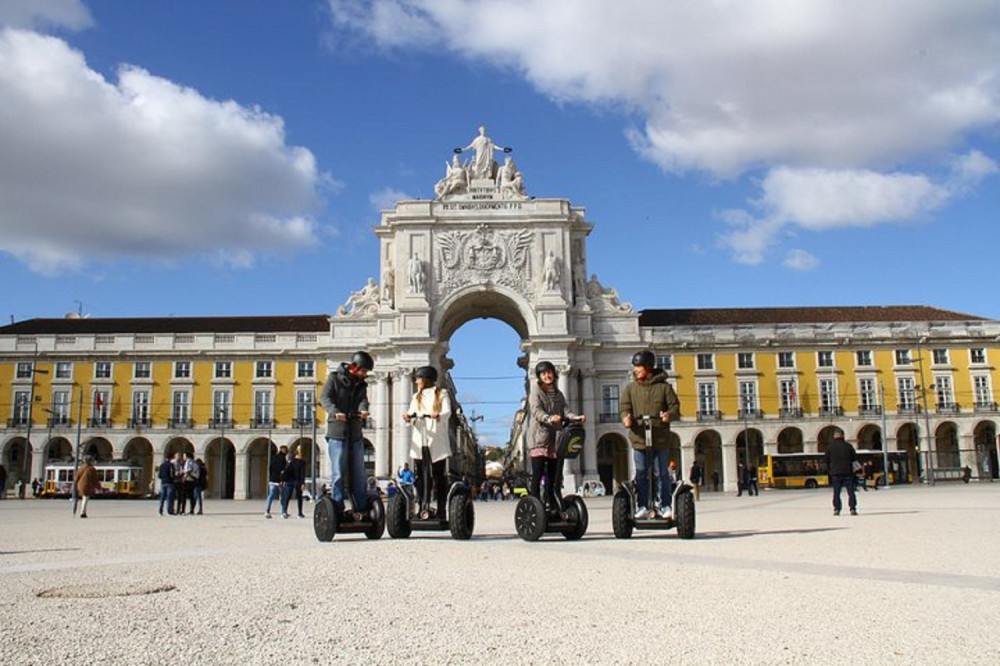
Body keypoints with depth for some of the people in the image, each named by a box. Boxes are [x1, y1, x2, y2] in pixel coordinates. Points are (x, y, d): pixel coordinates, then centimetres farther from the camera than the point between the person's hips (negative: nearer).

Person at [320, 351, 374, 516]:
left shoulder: (361, 384, 14)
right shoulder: (334, 378, -1)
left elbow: (363, 399, -2)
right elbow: (324, 398, -13)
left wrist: (363, 409, -27)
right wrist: (335, 412, -33)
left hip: (355, 434, 6)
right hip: (337, 432, -6)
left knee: (359, 473, 9)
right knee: (338, 473, -5)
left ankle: (362, 508, 15)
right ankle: (337, 509, 0)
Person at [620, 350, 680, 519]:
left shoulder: (664, 387, 4)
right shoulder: (630, 388, 10)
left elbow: (675, 407, 3)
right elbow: (625, 407, 4)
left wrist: (669, 414, -20)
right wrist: (626, 418, -19)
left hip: (661, 438, -1)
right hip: (639, 438, 1)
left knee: (663, 474, 5)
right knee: (641, 474, 3)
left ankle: (665, 506, 15)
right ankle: (643, 506, 11)